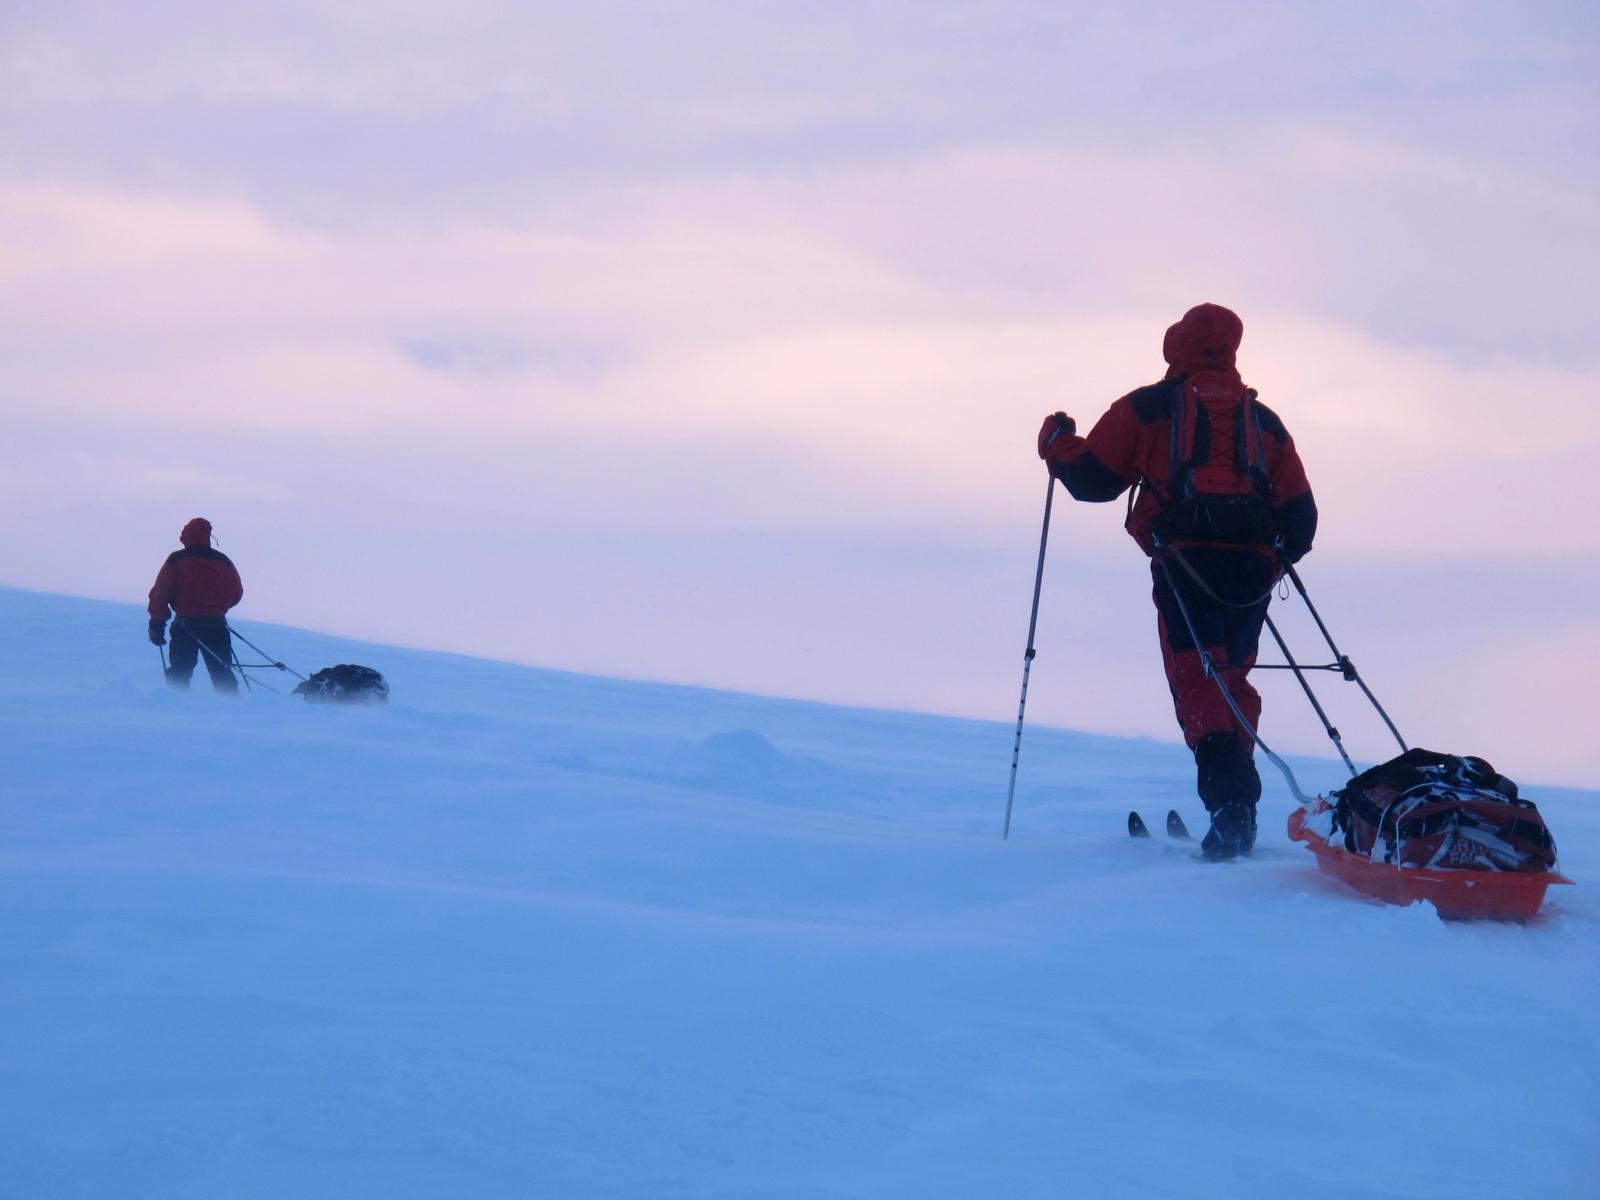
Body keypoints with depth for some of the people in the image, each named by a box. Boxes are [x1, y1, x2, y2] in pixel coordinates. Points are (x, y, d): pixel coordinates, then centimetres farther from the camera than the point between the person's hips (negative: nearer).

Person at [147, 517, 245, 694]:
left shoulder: (176, 560, -1)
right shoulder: (222, 561, 4)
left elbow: (160, 593, -5)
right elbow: (236, 593, 13)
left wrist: (157, 623, -1)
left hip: (185, 624, -2)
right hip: (216, 625, 2)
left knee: (179, 674, 6)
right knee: (222, 673, 7)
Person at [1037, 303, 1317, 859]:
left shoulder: (1148, 407, 9)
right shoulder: (1264, 420, 21)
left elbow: (1091, 478, 7)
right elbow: (1299, 516, 17)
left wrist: (1057, 443, 27)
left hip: (1186, 561, -5)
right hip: (1252, 568, 5)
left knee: (1197, 684, -11)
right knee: (1232, 681, 18)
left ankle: (1230, 798, -31)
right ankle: (1237, 811, 14)